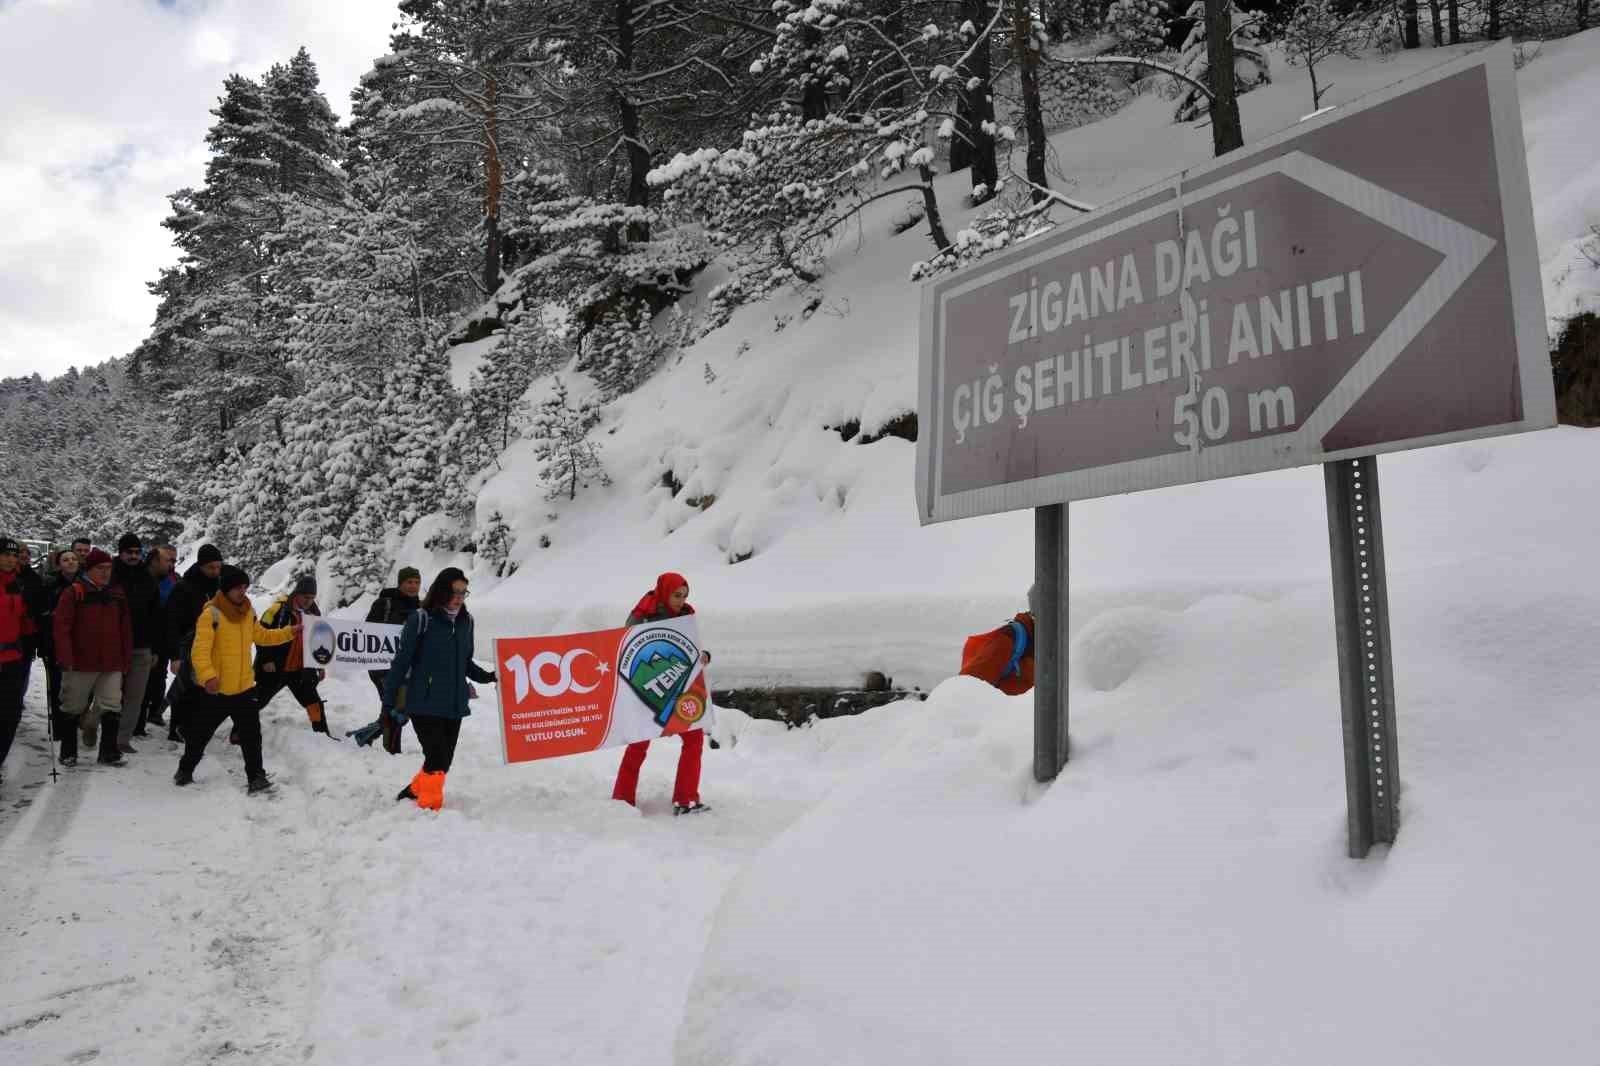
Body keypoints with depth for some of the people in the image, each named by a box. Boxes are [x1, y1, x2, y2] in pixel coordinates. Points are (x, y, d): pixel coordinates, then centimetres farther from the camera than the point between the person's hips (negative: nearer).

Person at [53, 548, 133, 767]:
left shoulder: (117, 595, 9)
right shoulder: (74, 593, -5)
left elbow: (126, 628, 12)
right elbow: (61, 626, -10)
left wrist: (126, 659, 10)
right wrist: (65, 658, -17)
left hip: (112, 664, 3)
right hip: (80, 663, -3)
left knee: (112, 707, 0)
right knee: (73, 707, 9)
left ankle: (109, 752, 8)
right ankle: (68, 753, 22)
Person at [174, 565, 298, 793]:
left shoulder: (248, 612, 6)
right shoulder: (211, 615, -16)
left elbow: (261, 636, 20)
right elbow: (200, 651, -24)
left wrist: (289, 633, 13)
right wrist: (207, 676, -38)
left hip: (244, 687, 5)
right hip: (215, 690, -4)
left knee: (251, 735, 5)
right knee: (200, 734, 13)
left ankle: (256, 776, 12)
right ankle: (185, 771, 33)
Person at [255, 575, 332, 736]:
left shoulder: (314, 613, 4)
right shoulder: (279, 609, -17)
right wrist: (266, 660, -15)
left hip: (301, 670, 5)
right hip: (275, 668, -5)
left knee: (312, 699, 7)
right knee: (258, 700, 5)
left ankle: (322, 731, 19)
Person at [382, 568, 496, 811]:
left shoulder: (466, 622, 6)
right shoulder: (421, 620, -10)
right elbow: (401, 662, -6)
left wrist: (487, 677, 0)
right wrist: (389, 701, -4)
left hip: (455, 706, 6)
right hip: (424, 705, -6)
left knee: (444, 762, 11)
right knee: (437, 758, -11)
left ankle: (413, 793, 34)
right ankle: (429, 806, 7)